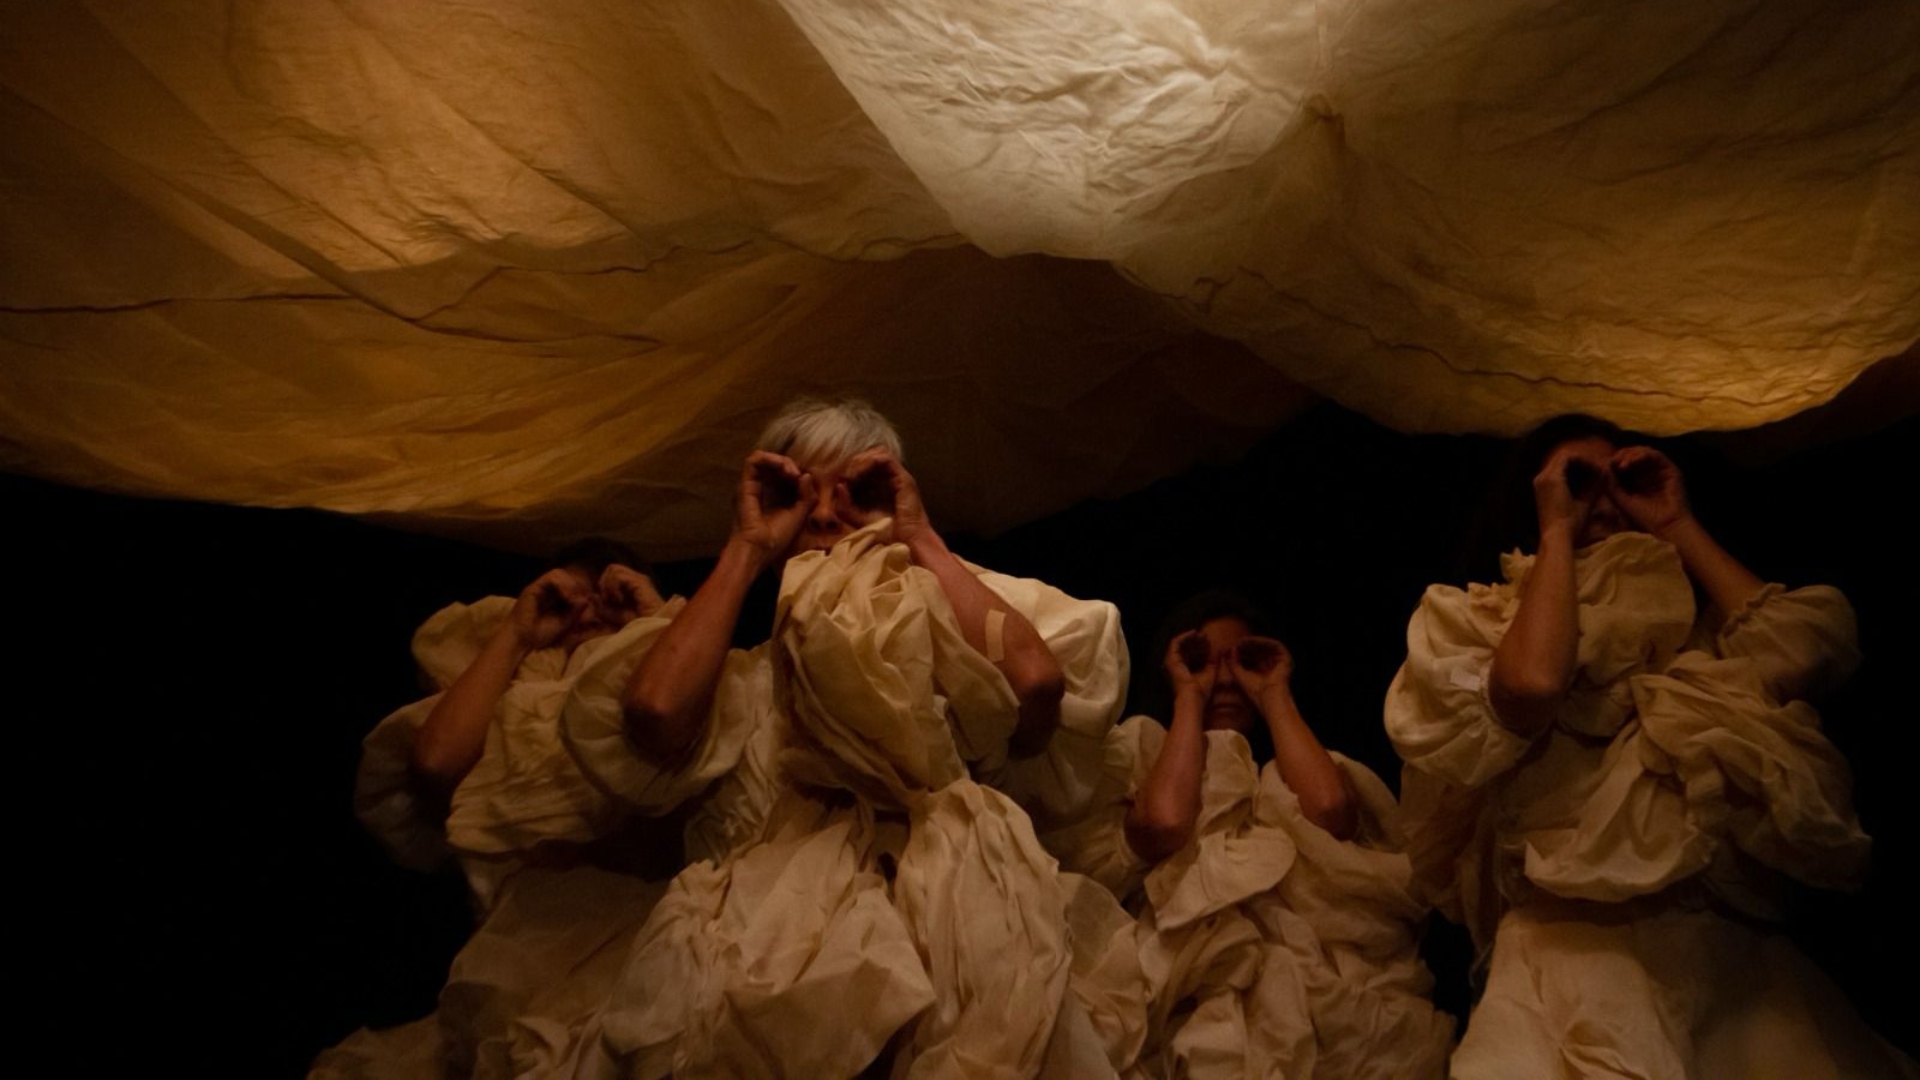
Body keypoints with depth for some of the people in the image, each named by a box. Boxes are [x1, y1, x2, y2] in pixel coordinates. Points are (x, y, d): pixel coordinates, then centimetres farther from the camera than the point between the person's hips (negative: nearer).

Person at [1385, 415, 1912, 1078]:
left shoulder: (1692, 620, 19)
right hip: (1575, 935, -3)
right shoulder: (1495, 619, 11)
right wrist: (1558, 531, 0)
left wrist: (1679, 528, 9)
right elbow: (1530, 684, -12)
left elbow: (1797, 656, -1)